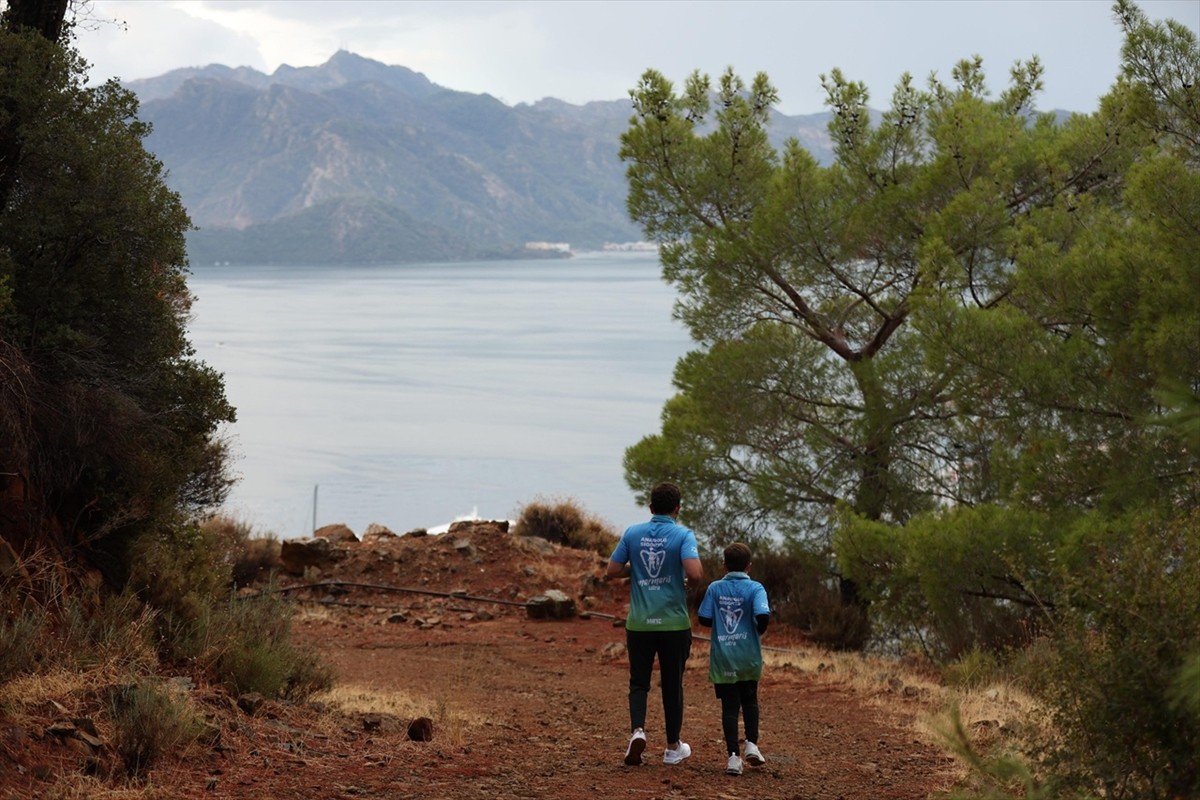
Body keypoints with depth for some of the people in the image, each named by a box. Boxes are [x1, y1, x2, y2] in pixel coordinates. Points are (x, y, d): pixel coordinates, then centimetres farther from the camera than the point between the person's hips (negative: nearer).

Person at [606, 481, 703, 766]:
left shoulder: (632, 533, 0)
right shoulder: (683, 535, -8)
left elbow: (611, 571, 1)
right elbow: (695, 574, -22)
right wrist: (691, 572, 1)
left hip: (639, 623, 2)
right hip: (674, 623, -1)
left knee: (639, 683, 11)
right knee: (672, 685, 11)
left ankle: (637, 730, -14)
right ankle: (673, 747, 20)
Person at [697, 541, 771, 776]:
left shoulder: (714, 588, -1)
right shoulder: (755, 588, -7)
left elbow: (704, 619, -2)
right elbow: (763, 616, -20)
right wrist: (759, 630, 1)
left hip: (722, 658, 1)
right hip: (748, 658, 0)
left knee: (729, 706, 4)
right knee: (750, 700, 20)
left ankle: (733, 756, -3)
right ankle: (752, 744, 6)